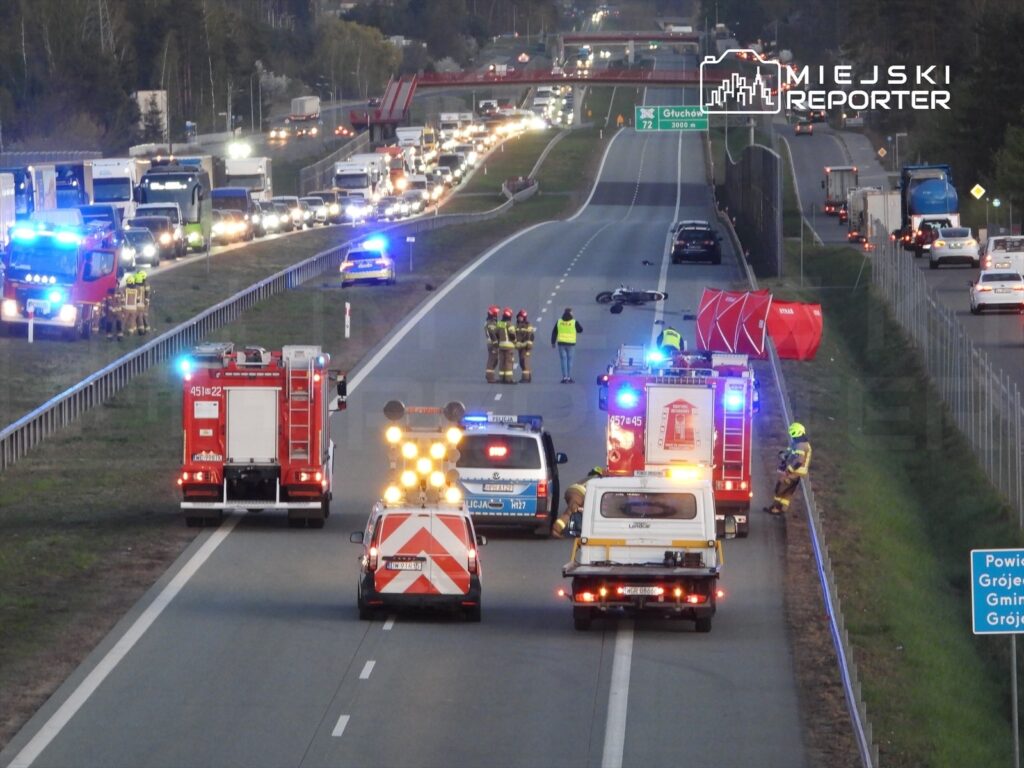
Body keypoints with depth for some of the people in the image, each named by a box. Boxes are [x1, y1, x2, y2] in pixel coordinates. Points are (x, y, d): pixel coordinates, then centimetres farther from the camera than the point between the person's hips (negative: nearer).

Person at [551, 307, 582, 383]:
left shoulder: (559, 321, 3)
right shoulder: (574, 322, -6)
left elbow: (554, 332, 7)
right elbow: (580, 330, 6)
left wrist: (553, 342, 15)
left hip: (561, 343, 2)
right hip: (570, 343, -2)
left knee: (563, 360, 5)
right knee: (569, 360, 5)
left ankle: (564, 377, 0)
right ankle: (569, 377, 4)